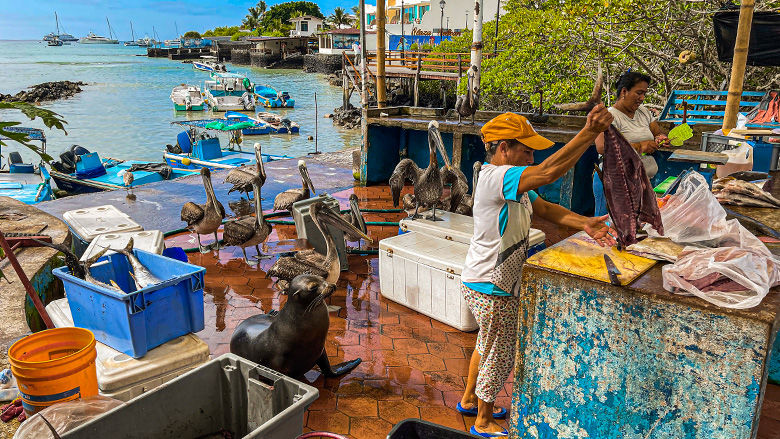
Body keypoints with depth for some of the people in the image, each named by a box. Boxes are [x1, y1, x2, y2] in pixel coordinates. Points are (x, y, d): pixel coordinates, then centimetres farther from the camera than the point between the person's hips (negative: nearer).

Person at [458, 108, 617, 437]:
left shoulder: (512, 181, 7)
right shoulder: (495, 177, -27)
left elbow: (545, 208, 2)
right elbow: (549, 172, -40)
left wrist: (583, 223, -12)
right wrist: (589, 133, -37)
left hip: (485, 283, 10)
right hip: (490, 289, -10)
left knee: (488, 346, 27)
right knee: (499, 355, 9)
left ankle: (470, 400, 48)